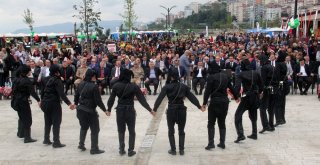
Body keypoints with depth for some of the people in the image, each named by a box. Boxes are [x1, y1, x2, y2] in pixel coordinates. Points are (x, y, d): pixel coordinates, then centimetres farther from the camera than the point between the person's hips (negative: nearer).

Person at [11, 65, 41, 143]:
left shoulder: (16, 79, 7)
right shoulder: (27, 81, -17)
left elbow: (13, 89, 14)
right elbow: (32, 92, -23)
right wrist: (38, 100, -26)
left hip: (16, 101, 8)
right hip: (23, 101, -8)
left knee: (22, 117, 24)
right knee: (27, 119, -3)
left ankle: (20, 133, 36)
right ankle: (27, 138, -4)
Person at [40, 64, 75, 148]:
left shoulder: (48, 79, 8)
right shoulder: (57, 80, -13)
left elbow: (43, 91, 15)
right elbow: (61, 93, -24)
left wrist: (42, 101, 28)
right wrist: (69, 103, -31)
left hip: (45, 103, 7)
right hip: (54, 103, -7)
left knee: (48, 122, 18)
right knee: (56, 122, -1)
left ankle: (46, 139, 27)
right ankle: (56, 142, 0)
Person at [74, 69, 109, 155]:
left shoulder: (81, 84, 1)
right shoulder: (94, 86, -19)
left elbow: (76, 95, 13)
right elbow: (98, 100, -18)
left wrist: (76, 104, 31)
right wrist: (105, 110, -9)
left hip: (81, 109, 7)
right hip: (90, 111, -7)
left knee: (84, 127, 25)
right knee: (95, 130, 6)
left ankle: (81, 144, 30)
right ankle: (94, 149, 11)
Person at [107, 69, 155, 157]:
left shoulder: (116, 86, -6)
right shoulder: (134, 86, -11)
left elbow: (111, 99, -1)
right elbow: (141, 99, -10)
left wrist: (109, 109, 14)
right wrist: (150, 110, -6)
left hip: (120, 110, 2)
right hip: (130, 110, -2)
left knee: (121, 131, 16)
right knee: (131, 131, 12)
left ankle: (121, 149, 18)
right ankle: (130, 150, 12)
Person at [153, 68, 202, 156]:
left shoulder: (167, 87, -8)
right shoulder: (183, 86, -1)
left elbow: (160, 98, -13)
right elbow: (192, 97, 1)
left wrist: (154, 109, -13)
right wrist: (199, 106, 8)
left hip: (171, 110, -2)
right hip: (182, 110, 2)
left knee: (171, 131, 12)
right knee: (181, 131, 15)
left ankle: (173, 150, 13)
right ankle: (181, 150, 14)